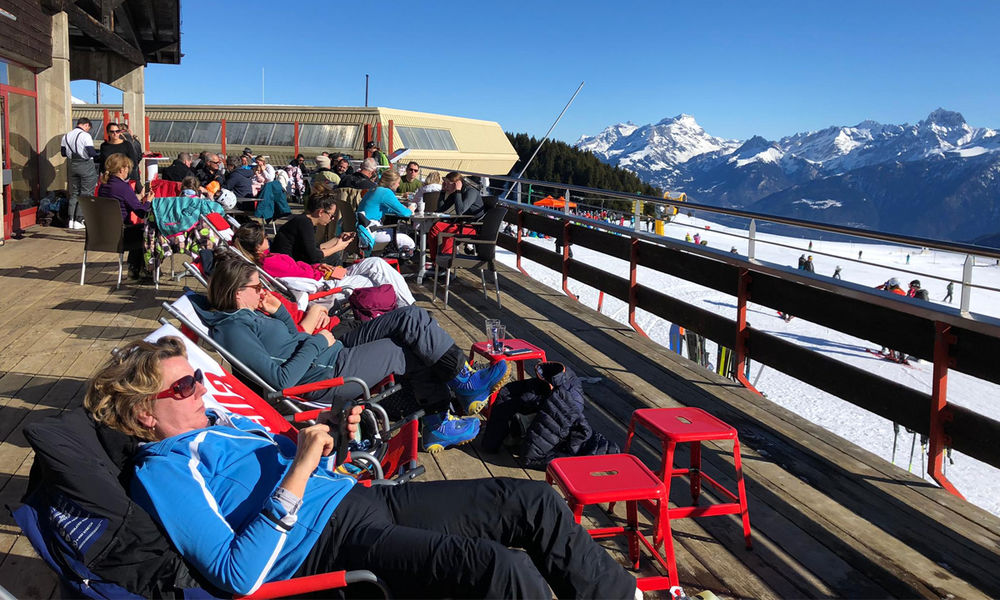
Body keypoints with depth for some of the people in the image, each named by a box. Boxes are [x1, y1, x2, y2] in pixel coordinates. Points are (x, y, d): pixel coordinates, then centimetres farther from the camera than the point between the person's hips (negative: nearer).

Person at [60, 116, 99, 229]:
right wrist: (97, 154, 0)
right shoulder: (85, 135, -13)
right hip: (86, 165, -6)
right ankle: (79, 220, -3)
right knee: (86, 194, 0)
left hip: (73, 165, 7)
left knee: (74, 193, 14)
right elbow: (91, 153, -20)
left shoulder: (66, 136, 9)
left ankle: (71, 219, 12)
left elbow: (63, 153, 14)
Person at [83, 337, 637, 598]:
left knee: (536, 502, 0)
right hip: (329, 543, -9)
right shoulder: (161, 473, -5)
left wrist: (332, 439, 5)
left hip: (361, 496, 9)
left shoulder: (219, 420, 19)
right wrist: (298, 474, -22)